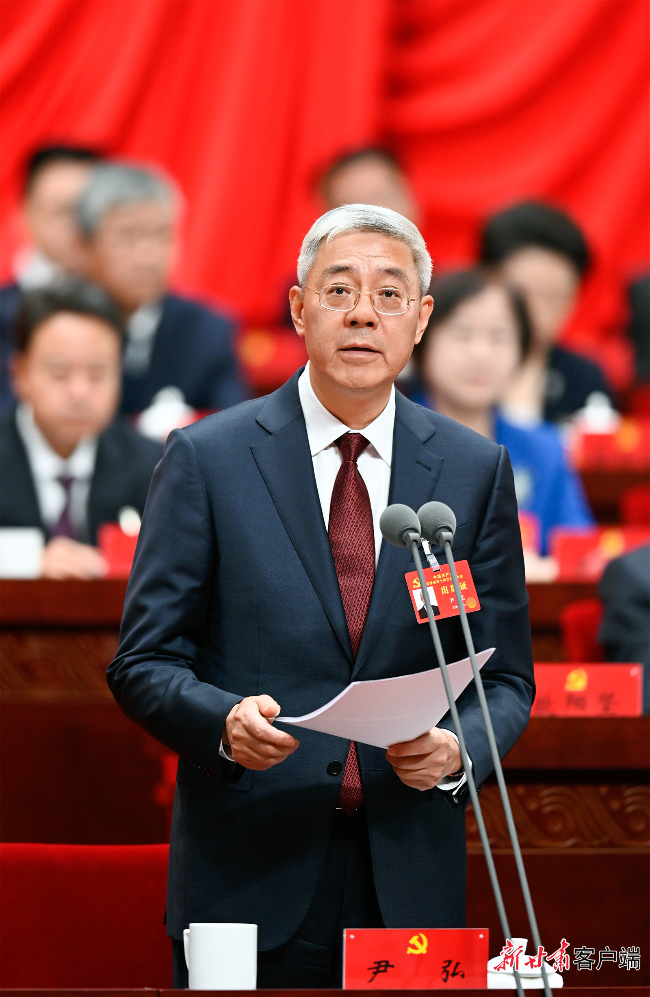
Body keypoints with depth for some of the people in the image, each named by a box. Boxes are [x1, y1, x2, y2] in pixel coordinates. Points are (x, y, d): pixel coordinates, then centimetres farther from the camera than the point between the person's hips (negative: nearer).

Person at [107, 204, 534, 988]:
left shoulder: (475, 470, 7)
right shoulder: (206, 458, 1)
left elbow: (503, 675, 10)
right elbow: (143, 663, 0)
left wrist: (457, 749, -12)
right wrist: (225, 721, -20)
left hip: (411, 885, 2)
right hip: (247, 879, -2)